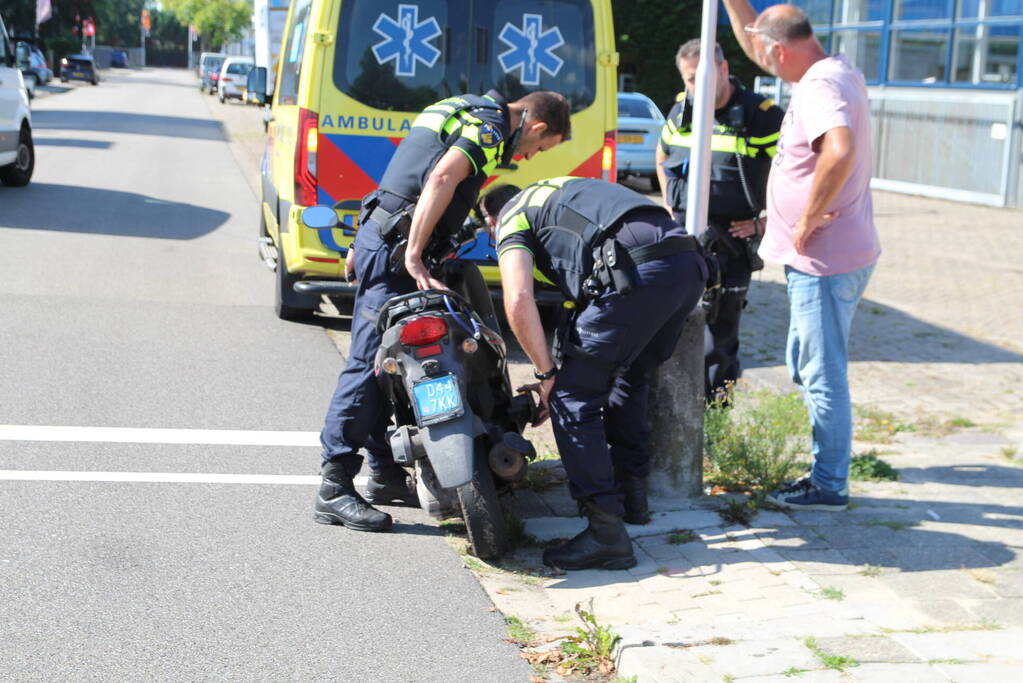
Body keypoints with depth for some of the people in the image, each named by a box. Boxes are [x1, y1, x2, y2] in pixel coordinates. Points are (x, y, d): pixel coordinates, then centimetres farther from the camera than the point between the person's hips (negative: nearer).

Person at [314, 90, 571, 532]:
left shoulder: (466, 110, 22)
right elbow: (443, 177, -26)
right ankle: (334, 488, -10)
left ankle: (385, 472, 21)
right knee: (370, 361, -11)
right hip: (395, 246, -10)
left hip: (379, 233, 10)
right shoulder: (491, 125, -9)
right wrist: (413, 256, -29)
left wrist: (364, 244, 25)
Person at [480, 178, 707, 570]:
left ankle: (606, 532, -4)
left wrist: (547, 374, 9)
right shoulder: (560, 191, 40)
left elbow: (518, 302, -1)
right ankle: (632, 494, 37)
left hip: (638, 271, -8)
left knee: (572, 396, 1)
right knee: (629, 377, 30)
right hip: (690, 266, 8)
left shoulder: (513, 218, 16)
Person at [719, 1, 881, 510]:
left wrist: (807, 223, -28)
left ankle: (829, 487, 9)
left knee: (823, 376, -1)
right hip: (827, 258, 11)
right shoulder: (836, 72, 12)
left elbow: (840, 150, -39)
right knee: (806, 369, 19)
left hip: (824, 262, -11)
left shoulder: (819, 87, -20)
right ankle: (825, 473, 28)